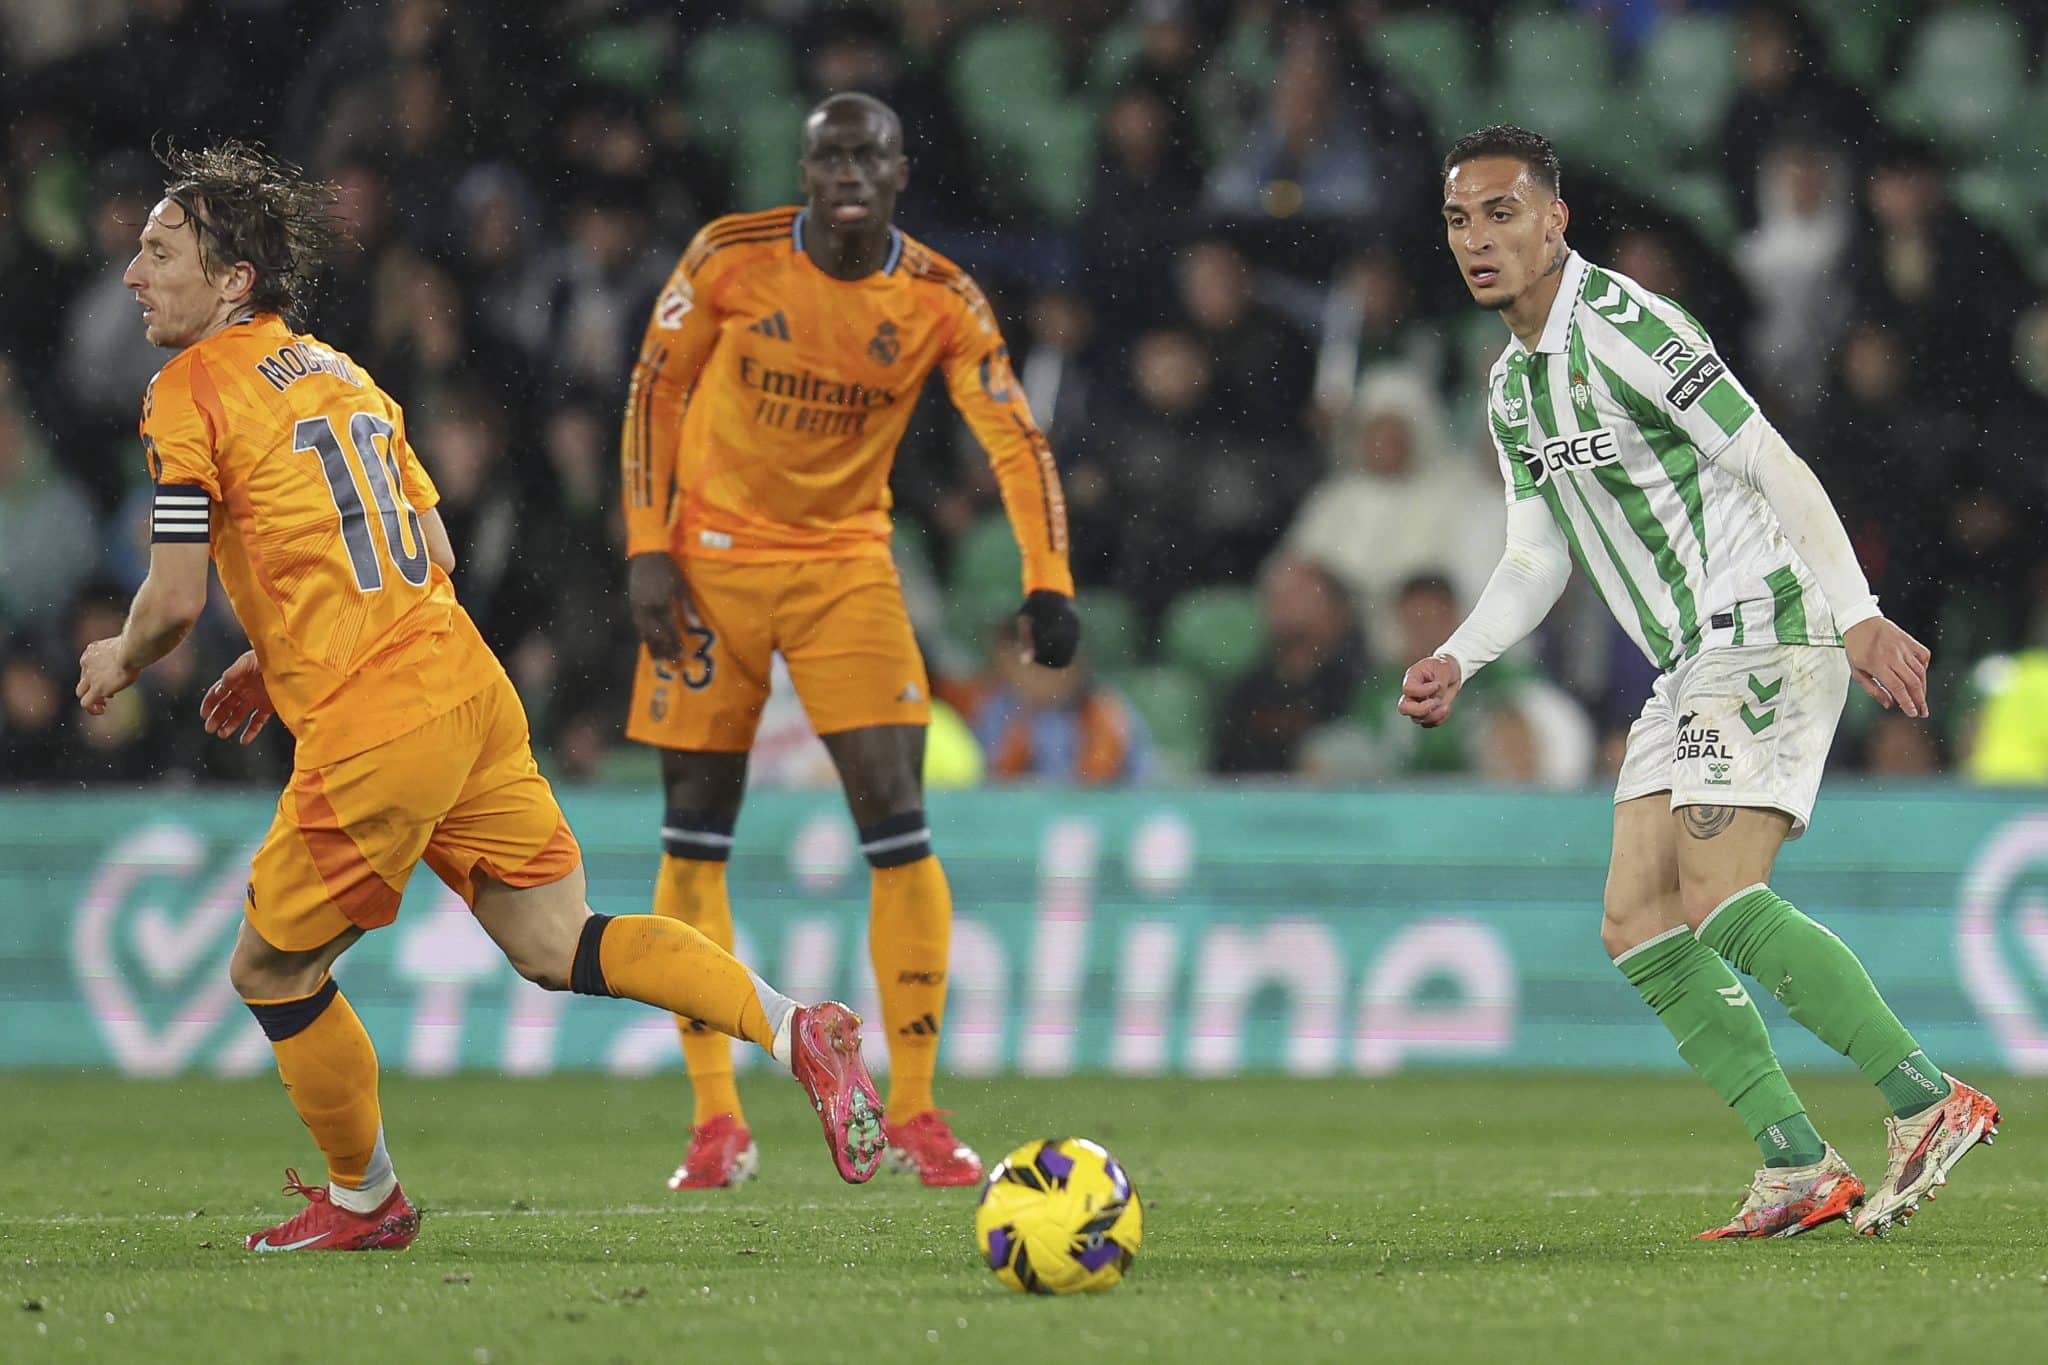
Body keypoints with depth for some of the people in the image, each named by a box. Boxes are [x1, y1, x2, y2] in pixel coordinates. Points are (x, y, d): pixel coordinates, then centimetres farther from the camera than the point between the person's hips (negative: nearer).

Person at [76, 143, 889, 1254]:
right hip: (467, 687, 8)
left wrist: (117, 662, 11)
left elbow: (174, 600, -11)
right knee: (556, 946, 9)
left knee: (271, 972, 11)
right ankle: (796, 1031, -5)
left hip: (371, 742, -8)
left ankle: (365, 1200, 24)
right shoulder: (336, 373, 18)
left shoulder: (191, 394, -7)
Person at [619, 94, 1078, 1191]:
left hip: (847, 565, 0)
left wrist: (1048, 584, -25)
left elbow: (1014, 437, -12)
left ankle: (913, 1113, -1)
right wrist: (648, 549, -6)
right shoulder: (730, 258, -9)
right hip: (711, 557, 0)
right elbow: (656, 389, 0)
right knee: (695, 837, 0)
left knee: (896, 829, -11)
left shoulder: (940, 301, -9)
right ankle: (716, 1122, 8)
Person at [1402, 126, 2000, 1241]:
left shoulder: (1623, 325, -14)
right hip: (1691, 667, 10)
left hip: (1763, 634, -10)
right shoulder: (1513, 384, 15)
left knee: (1721, 903, -21)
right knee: (1636, 924, 0)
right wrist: (1455, 661, 5)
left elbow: (1773, 466, -17)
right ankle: (1798, 1169, 0)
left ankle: (1927, 1099, -15)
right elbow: (1536, 558, 21)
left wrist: (1858, 614, -22)